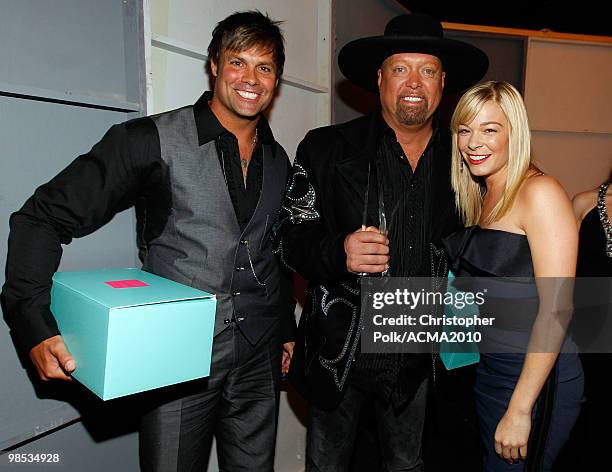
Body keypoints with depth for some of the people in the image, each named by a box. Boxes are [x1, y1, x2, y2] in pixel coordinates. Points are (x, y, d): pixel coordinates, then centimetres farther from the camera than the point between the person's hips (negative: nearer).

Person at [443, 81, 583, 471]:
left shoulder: (540, 193, -15)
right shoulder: (484, 198, 9)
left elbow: (556, 310, -20)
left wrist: (520, 410, -19)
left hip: (534, 379, -7)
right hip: (489, 370, 7)